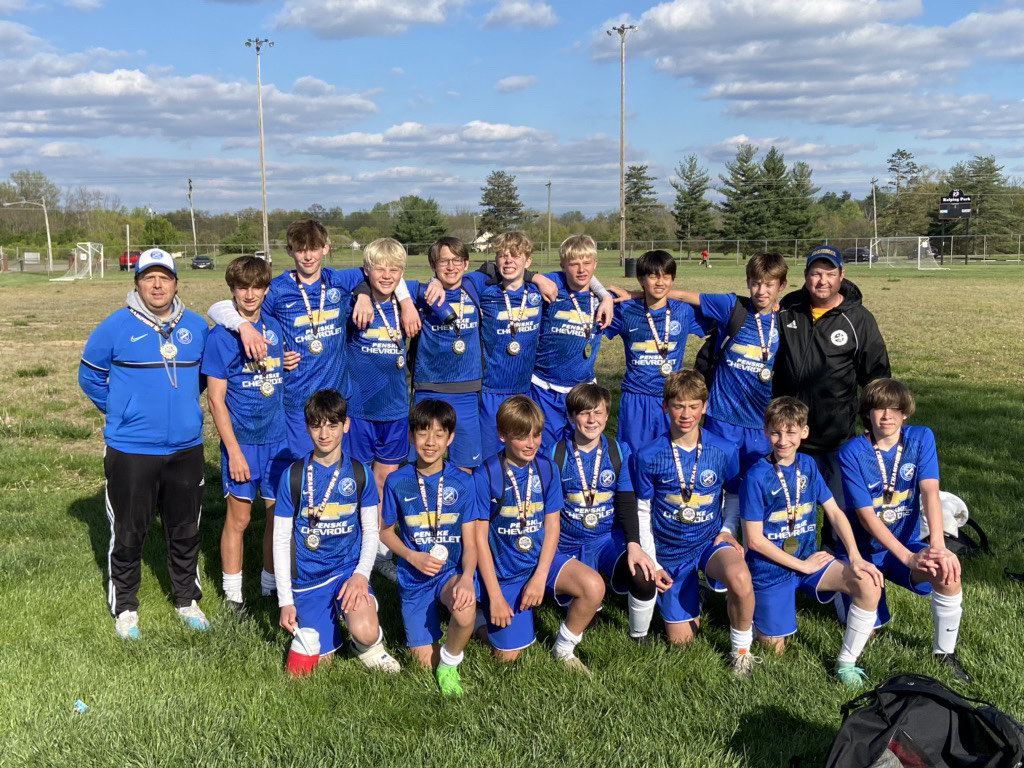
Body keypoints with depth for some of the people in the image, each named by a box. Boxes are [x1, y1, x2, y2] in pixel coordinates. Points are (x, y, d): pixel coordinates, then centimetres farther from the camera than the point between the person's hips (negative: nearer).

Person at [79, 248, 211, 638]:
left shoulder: (196, 327, 2)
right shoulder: (116, 327, -8)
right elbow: (90, 375, 4)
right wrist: (119, 412, 3)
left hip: (187, 449, 3)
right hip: (130, 451, -3)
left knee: (185, 531, 15)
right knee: (128, 533, 7)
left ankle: (187, 599, 31)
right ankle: (125, 608, 23)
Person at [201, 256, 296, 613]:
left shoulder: (275, 328, 5)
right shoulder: (220, 336, -10)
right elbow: (216, 398, -11)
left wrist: (289, 364, -1)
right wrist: (234, 450, -15)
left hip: (278, 437, 4)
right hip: (242, 440, -4)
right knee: (238, 517, 6)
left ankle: (272, 583, 28)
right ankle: (233, 595, 20)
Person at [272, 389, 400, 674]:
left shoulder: (359, 473, -1)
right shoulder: (294, 476, -5)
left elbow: (371, 530, 4)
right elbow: (281, 540, -1)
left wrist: (361, 574, -14)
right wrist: (285, 600, -4)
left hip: (348, 567, -1)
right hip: (308, 576, 1)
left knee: (365, 633, -28)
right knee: (321, 659, -2)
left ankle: (370, 646, 8)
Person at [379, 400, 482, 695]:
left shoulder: (462, 482, -6)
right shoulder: (397, 482, -5)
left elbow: (469, 541, -6)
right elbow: (386, 531, 6)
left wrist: (467, 577, -25)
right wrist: (413, 557, -12)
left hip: (452, 570, -1)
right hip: (414, 577, 1)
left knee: (465, 613, -34)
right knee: (426, 660, -6)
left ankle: (450, 662, -3)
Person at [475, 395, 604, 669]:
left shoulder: (546, 468, -2)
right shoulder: (486, 475, -14)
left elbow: (552, 526, 0)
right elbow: (479, 538, -11)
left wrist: (540, 577, -12)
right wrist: (495, 596, -13)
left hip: (541, 558, 3)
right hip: (503, 570, -3)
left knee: (594, 587, -24)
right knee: (508, 655, -6)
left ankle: (564, 648, 0)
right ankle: (487, 617, 26)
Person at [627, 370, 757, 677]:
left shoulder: (724, 450, -7)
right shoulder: (648, 456, -10)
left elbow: (734, 495, 10)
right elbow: (643, 512, -1)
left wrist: (728, 530, -6)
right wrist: (651, 563, -3)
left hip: (711, 541, 0)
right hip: (670, 552, 1)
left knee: (740, 578, -35)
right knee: (682, 639, 5)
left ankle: (741, 649, -9)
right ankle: (691, 605, 41)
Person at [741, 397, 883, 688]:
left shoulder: (808, 466, 2)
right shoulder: (757, 477, -15)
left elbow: (835, 512, 1)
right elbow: (755, 540, -15)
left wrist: (855, 557, -13)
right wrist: (802, 565, -13)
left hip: (809, 558, 4)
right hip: (770, 568, -4)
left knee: (869, 584, -19)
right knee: (775, 649, 2)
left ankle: (846, 663, -5)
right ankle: (747, 605, 32)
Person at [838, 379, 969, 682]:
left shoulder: (921, 438, -7)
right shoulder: (852, 453, -16)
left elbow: (930, 492, -20)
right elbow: (866, 516, -20)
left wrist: (937, 545, -34)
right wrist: (909, 558, -29)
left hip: (907, 544, 2)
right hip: (865, 550, -2)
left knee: (948, 572, -29)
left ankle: (945, 653, -8)